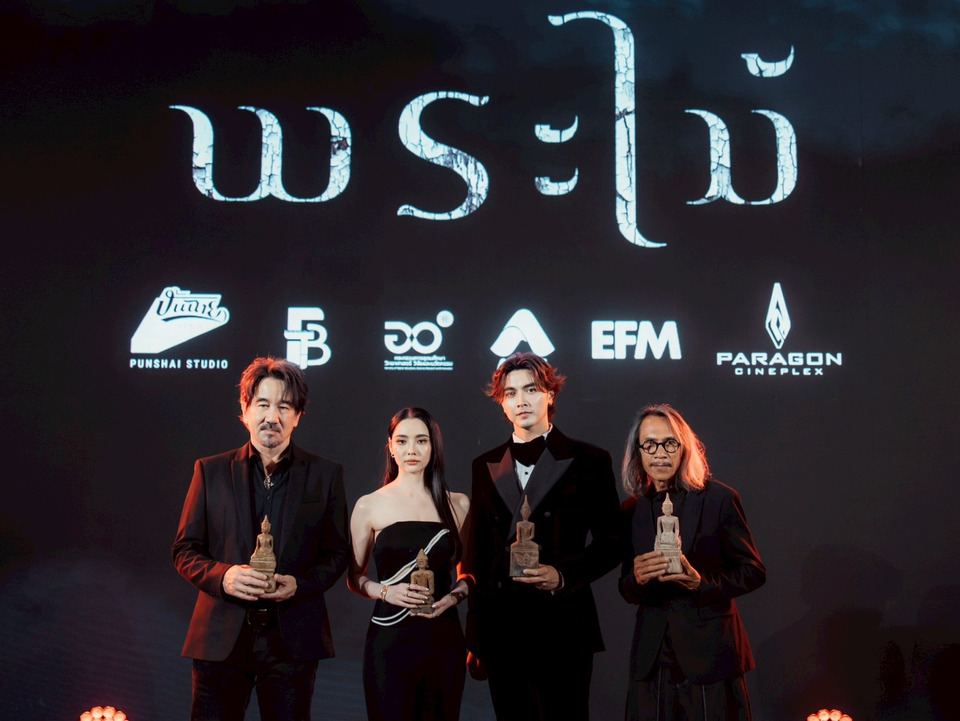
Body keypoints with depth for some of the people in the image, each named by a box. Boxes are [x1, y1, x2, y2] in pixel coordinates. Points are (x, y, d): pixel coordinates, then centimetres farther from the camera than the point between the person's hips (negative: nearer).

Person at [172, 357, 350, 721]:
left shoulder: (325, 474, 6)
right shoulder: (211, 471, 6)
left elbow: (338, 553, 8)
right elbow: (185, 550, 7)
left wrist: (300, 584, -11)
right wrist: (222, 576, -13)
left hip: (292, 639, 0)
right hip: (221, 639, 0)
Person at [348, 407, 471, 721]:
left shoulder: (458, 504, 7)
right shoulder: (369, 506, 2)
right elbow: (354, 577, 7)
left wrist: (454, 596, -6)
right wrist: (386, 591, -12)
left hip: (444, 639, 2)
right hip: (390, 638, -1)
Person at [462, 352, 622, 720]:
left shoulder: (588, 460, 2)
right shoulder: (486, 466, 12)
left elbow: (610, 542, 1)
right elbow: (477, 550, 12)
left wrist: (563, 574, -16)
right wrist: (474, 637, 10)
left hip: (563, 625, -3)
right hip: (501, 629, 3)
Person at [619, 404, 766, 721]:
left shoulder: (720, 499, -4)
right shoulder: (632, 510, 7)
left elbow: (754, 572, -2)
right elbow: (627, 591, 10)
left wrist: (701, 582, -18)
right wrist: (637, 578, -13)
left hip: (709, 657, -3)